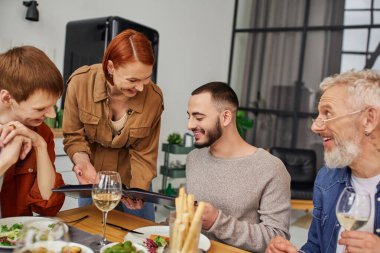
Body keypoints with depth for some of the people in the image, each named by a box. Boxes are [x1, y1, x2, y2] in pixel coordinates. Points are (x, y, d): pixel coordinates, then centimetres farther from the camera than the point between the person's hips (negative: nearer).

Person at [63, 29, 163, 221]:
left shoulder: (153, 97, -22)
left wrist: (138, 191, -28)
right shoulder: (80, 82, -22)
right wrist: (83, 161, -30)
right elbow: (73, 137, -11)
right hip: (92, 178, 0)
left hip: (130, 177, 0)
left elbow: (144, 154, -14)